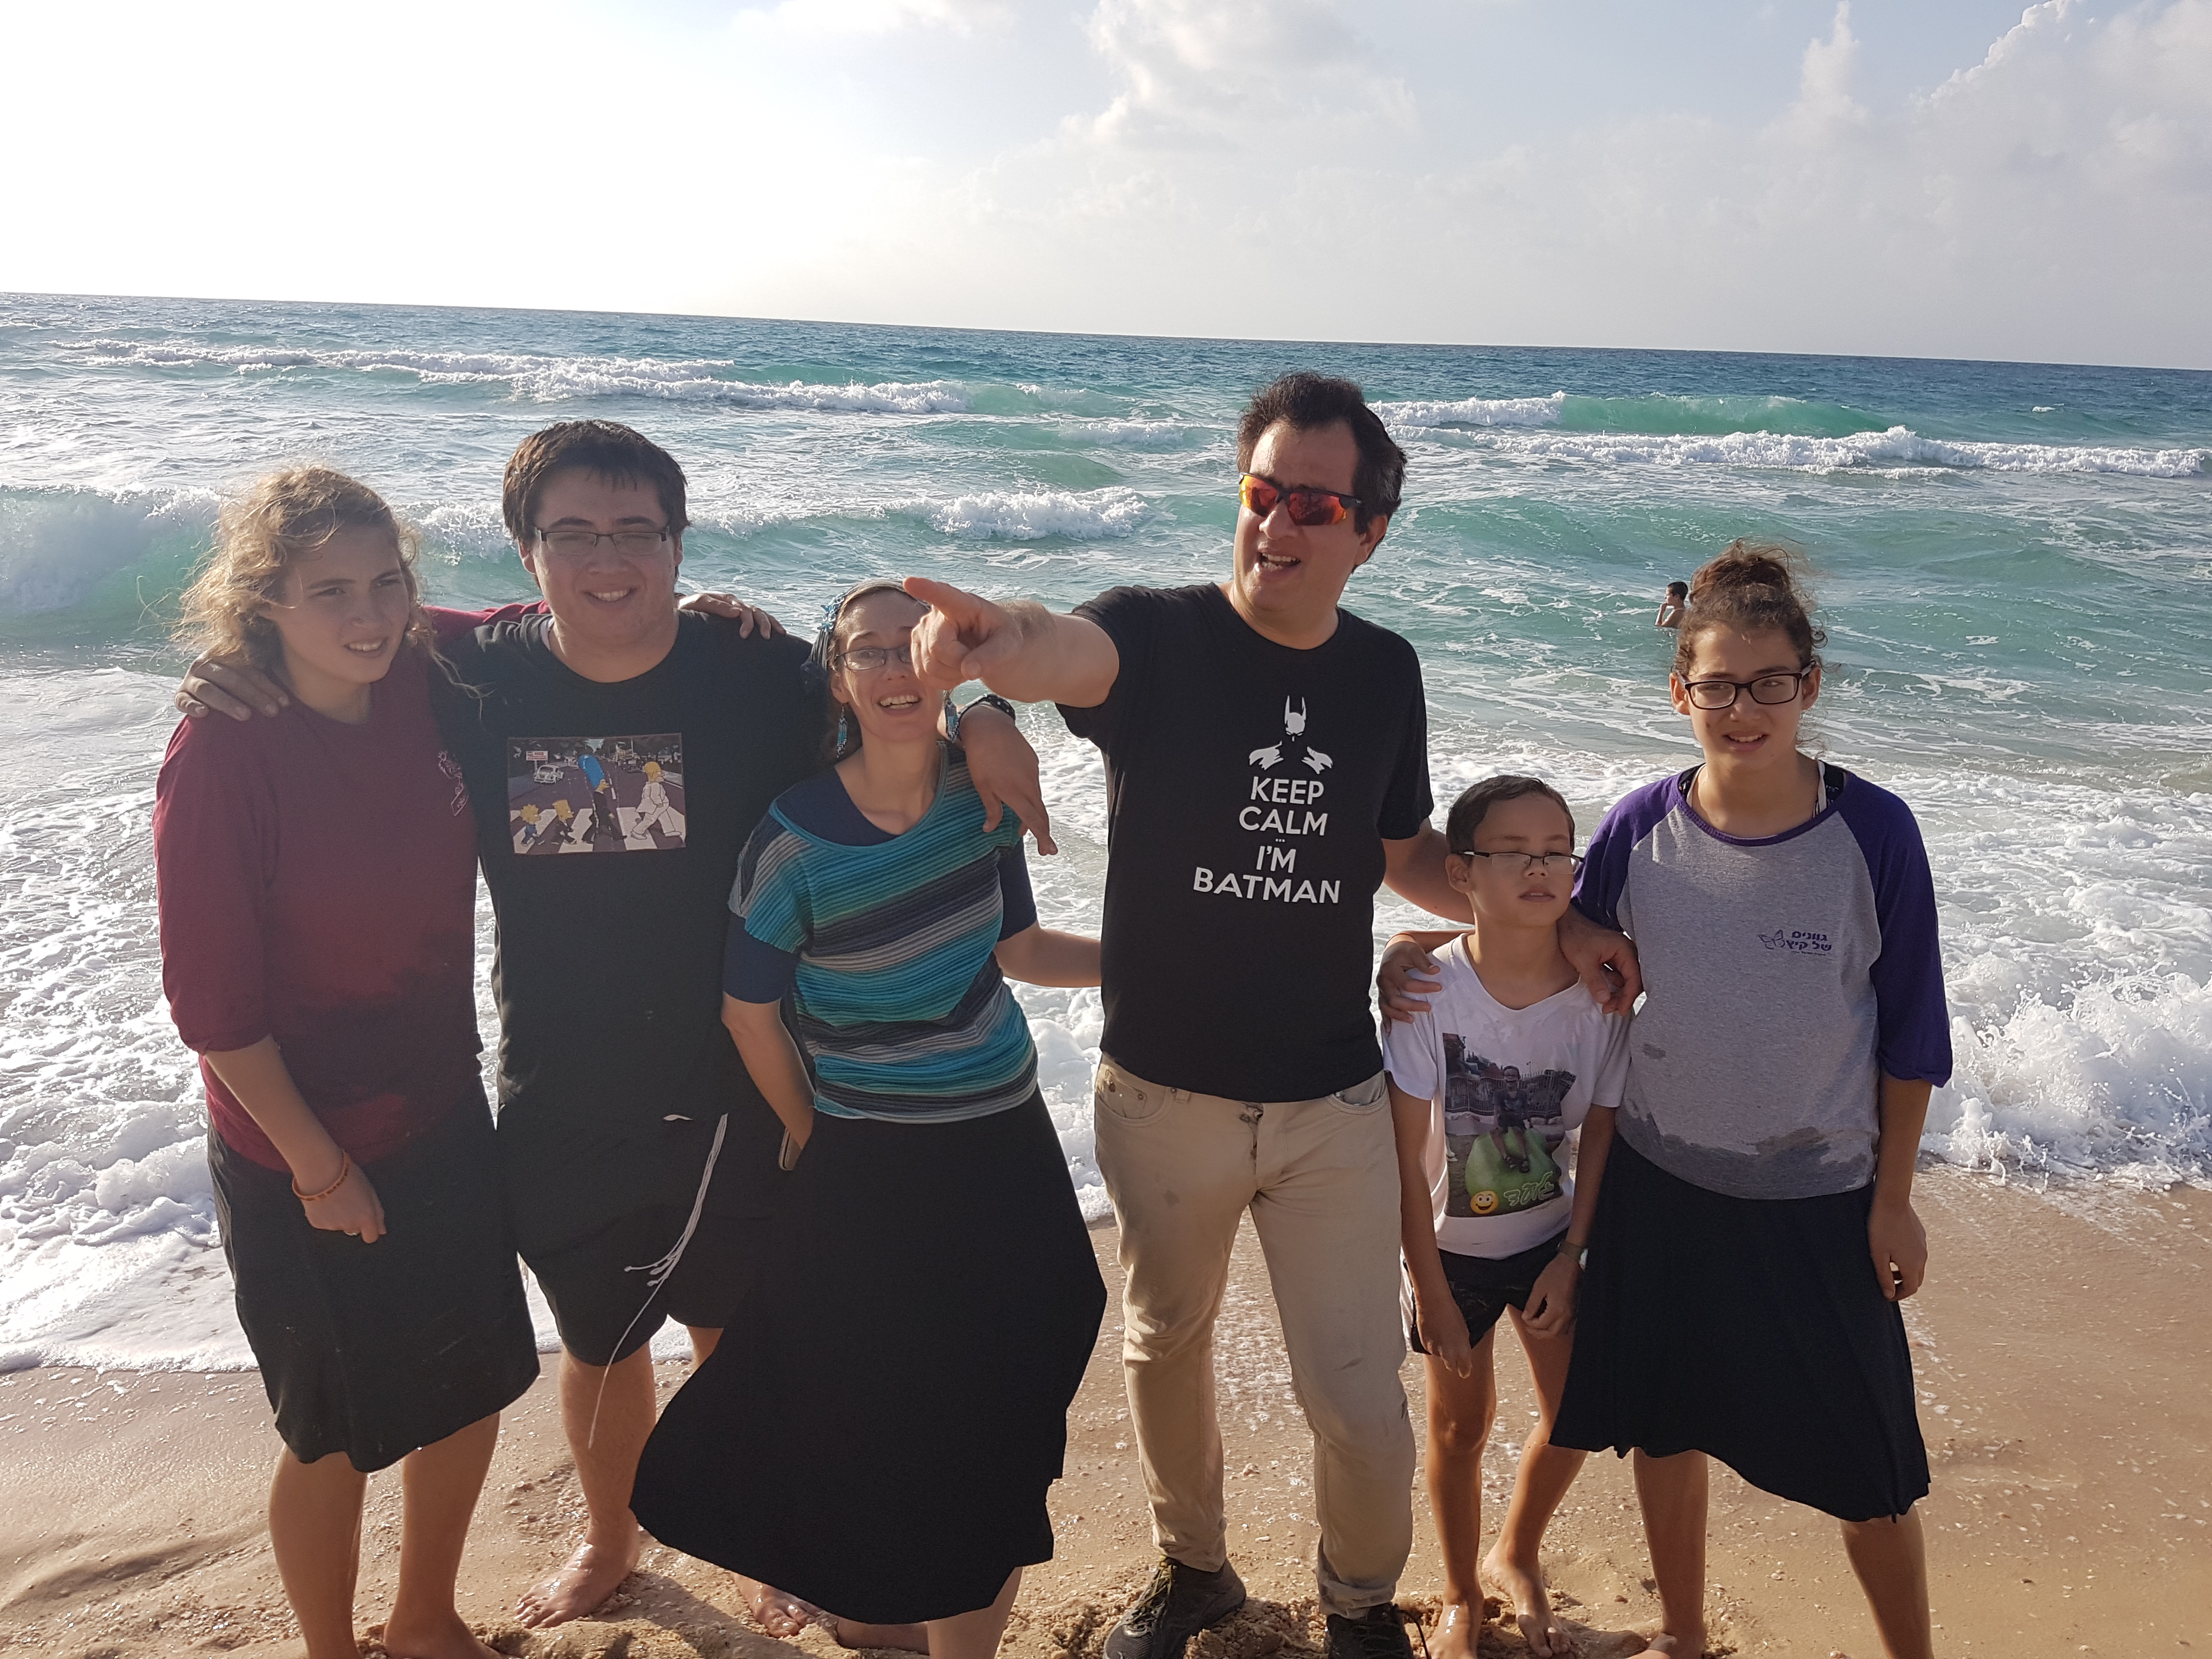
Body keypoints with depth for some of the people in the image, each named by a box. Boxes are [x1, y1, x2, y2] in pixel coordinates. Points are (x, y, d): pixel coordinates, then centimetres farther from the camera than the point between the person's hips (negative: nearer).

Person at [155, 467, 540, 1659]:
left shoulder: (425, 688, -6)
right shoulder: (221, 756, -21)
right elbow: (210, 998, -17)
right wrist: (317, 1165, -14)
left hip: (445, 1122, 6)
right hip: (300, 1161, -6)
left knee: (474, 1389, 19)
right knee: (341, 1436, 12)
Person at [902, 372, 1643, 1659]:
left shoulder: (1385, 672, 0)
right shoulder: (1160, 637, -12)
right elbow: (1074, 652, -38)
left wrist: (1548, 923, 3)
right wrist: (997, 639, -61)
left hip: (1334, 1103, 2)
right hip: (1165, 1093, -1)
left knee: (1363, 1408, 4)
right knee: (1168, 1350, 20)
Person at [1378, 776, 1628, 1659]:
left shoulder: (1599, 990, -16)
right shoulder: (1429, 990, -24)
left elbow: (1601, 1133, -3)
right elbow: (1407, 1162, -18)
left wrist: (1572, 1256, -4)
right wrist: (1434, 1298, -14)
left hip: (1551, 1236, 3)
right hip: (1452, 1243, -2)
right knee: (1462, 1422, 10)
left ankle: (1516, 1558, 39)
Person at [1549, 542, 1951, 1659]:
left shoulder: (1873, 834, -15)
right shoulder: (1640, 830, -9)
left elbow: (1909, 1032, -6)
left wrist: (1892, 1200, -3)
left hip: (1819, 1200, -2)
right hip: (1660, 1186, 2)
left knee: (1867, 1466, 8)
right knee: (1665, 1430, 17)